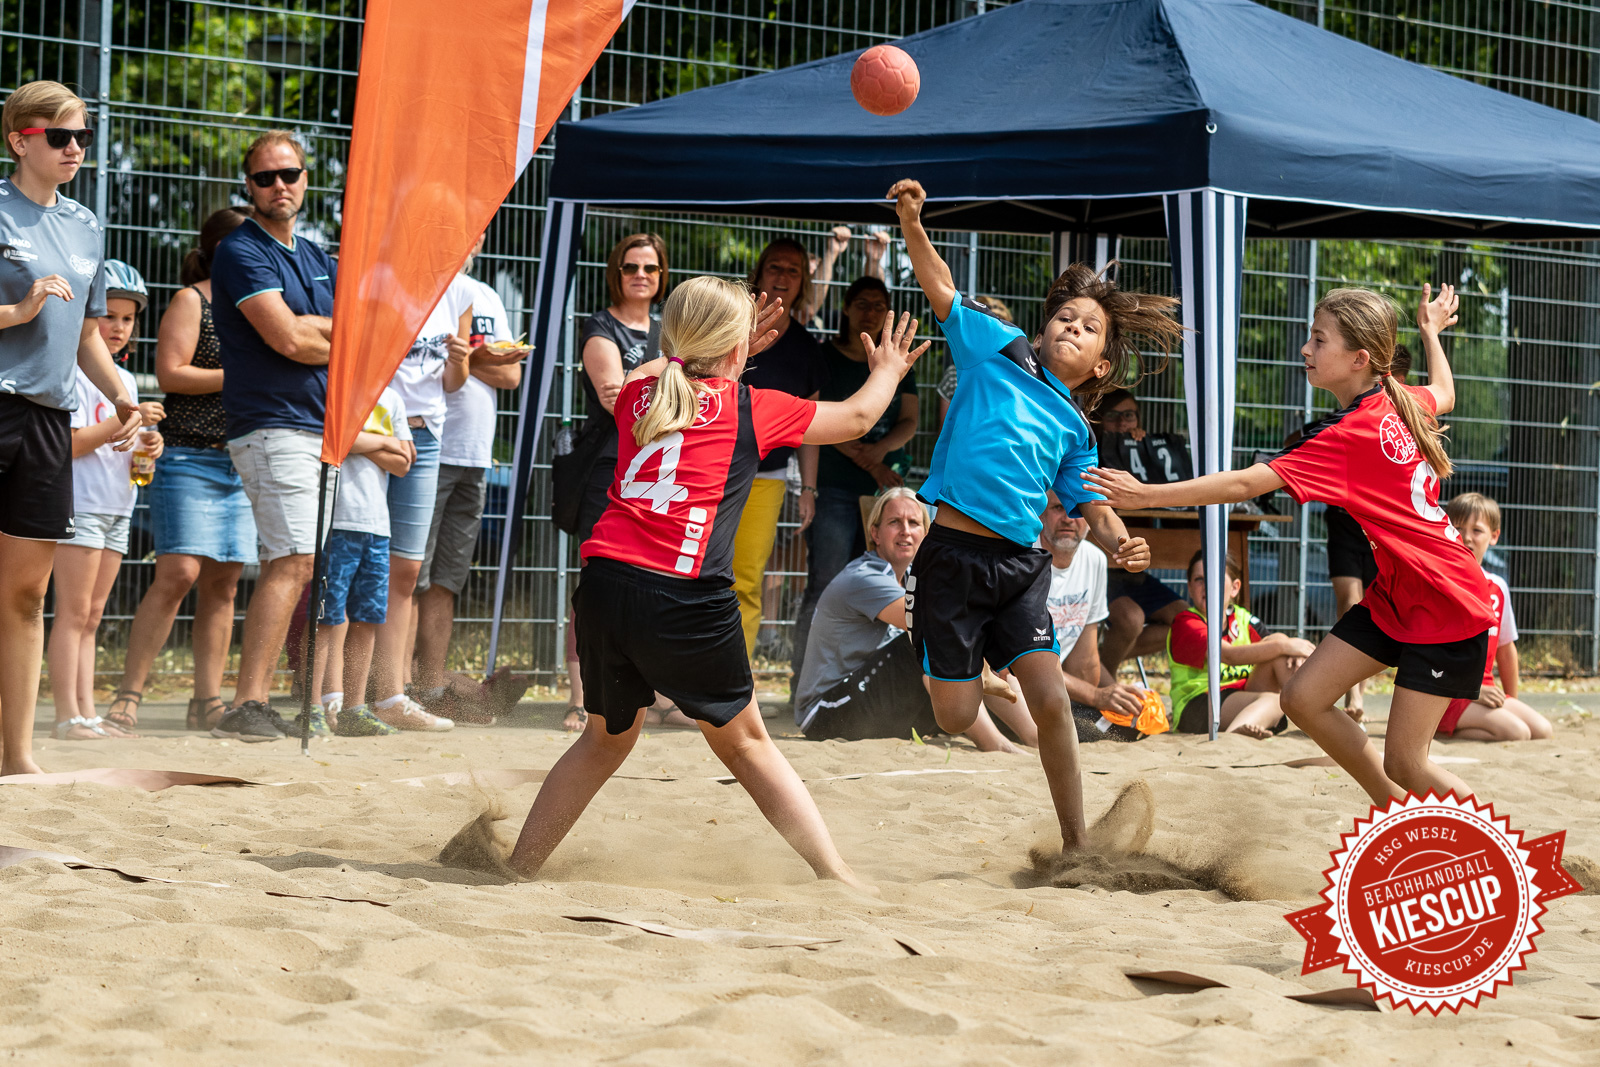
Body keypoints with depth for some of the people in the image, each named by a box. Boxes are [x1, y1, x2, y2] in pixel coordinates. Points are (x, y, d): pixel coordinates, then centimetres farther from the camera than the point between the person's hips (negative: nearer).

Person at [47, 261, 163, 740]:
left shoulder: (125, 380, 19)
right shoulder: (72, 374, -8)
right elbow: (71, 444, -17)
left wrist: (147, 449, 2)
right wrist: (125, 421, -19)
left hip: (116, 508, 8)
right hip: (79, 503, -8)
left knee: (91, 616, 9)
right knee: (73, 613, -9)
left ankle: (86, 713, 9)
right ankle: (67, 715, -11)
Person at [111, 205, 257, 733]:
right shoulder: (191, 300, -3)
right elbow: (170, 373, -13)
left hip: (238, 461, 7)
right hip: (189, 457, -7)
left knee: (222, 582, 4)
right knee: (178, 572, -16)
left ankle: (207, 702, 6)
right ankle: (128, 696, -14)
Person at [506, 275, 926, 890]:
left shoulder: (638, 394, 18)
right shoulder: (753, 410, 9)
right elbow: (857, 418, 26)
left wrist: (724, 354, 54)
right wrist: (888, 371, 45)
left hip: (605, 583, 4)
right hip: (686, 600, -4)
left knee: (608, 736, 23)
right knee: (743, 741, 12)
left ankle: (519, 868, 22)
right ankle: (835, 875, 13)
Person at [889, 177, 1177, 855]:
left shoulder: (1074, 431, 15)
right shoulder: (997, 348, 9)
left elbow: (1093, 509, 10)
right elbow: (940, 286, 6)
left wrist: (1123, 544, -12)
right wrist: (912, 223, -10)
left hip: (1021, 568, 3)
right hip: (951, 555, -3)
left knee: (1051, 701, -9)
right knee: (955, 721, -7)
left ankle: (1076, 848, 1)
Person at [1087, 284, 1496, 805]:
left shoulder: (1354, 434, -25)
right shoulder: (1401, 403, 0)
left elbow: (1245, 484, -30)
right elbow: (1444, 394, 26)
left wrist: (1146, 494, -30)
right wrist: (1431, 330, 43)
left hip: (1447, 608, -9)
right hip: (1394, 596, 9)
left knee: (1404, 764, -6)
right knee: (1303, 698, 1)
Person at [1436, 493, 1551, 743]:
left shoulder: (1498, 588, 12)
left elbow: (1506, 648, 23)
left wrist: (1511, 700, 24)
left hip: (1484, 691, 8)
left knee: (1542, 730, -11)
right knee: (1516, 732, -25)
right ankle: (1439, 729, -10)